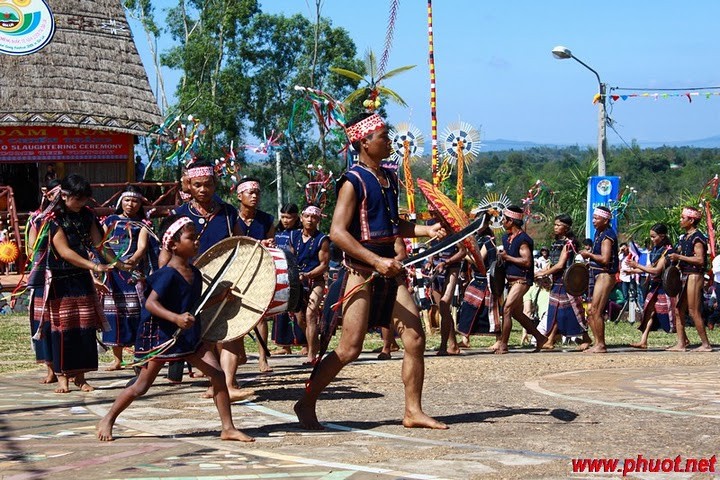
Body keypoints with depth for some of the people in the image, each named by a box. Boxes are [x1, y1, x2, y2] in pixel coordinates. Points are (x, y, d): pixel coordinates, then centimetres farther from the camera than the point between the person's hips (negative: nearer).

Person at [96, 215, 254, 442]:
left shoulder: (194, 273, 6)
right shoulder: (168, 274, -18)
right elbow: (150, 303, -28)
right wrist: (175, 318, -41)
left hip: (189, 335, 7)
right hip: (161, 334, -7)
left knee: (218, 374, -4)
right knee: (142, 385, 2)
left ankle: (228, 428, 2)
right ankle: (107, 420, 21)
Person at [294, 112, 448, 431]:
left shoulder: (388, 178, 14)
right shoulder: (354, 182, -11)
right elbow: (337, 232, -19)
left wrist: (427, 230, 11)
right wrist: (377, 260, -24)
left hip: (388, 272, 8)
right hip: (361, 272, -8)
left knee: (415, 338, 1)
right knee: (350, 348, -7)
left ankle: (413, 411, 10)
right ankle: (306, 404, 9)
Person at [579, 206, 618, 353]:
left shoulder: (607, 235, -15)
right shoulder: (598, 232, 14)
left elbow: (605, 259, -24)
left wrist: (589, 254, -13)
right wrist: (590, 256, 6)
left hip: (605, 276, -10)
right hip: (596, 275, 10)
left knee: (596, 311, -10)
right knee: (590, 311, 10)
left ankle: (601, 345, -5)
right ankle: (597, 343, 15)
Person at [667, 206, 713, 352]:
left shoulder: (697, 237, -12)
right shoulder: (684, 237, 15)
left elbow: (700, 259, -21)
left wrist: (679, 257, -20)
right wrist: (674, 257, 6)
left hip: (694, 276, -10)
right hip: (685, 276, 10)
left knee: (694, 311, -7)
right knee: (678, 310, 6)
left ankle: (706, 344, 0)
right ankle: (681, 344, 9)